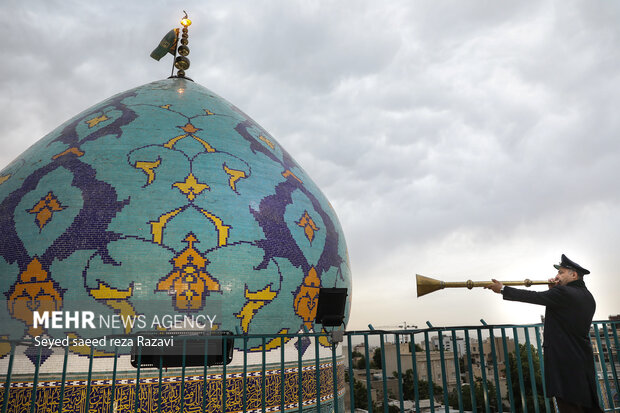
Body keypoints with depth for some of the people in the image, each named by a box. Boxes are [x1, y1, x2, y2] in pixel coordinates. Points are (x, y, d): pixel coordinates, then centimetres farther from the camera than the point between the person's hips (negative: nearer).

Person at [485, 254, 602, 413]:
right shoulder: (588, 297, 11)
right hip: (584, 360, 9)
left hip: (564, 362, -9)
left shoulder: (563, 293, -16)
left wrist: (503, 289, -6)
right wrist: (555, 290, 9)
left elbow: (533, 297, -14)